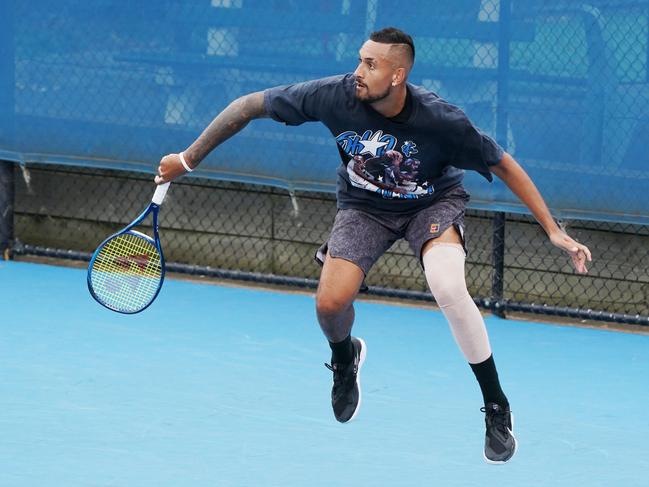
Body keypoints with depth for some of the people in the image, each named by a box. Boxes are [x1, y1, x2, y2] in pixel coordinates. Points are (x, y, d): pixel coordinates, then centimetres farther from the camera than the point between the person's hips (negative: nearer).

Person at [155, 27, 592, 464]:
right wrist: (188, 159, -10)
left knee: (449, 289, -30)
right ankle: (345, 358, 25)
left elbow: (504, 166, -18)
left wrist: (554, 231, -21)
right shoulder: (335, 95, -28)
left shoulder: (441, 121, -32)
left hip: (433, 202, -2)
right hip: (364, 206, 2)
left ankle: (497, 408, -12)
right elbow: (249, 106, -16)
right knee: (330, 304, -16)